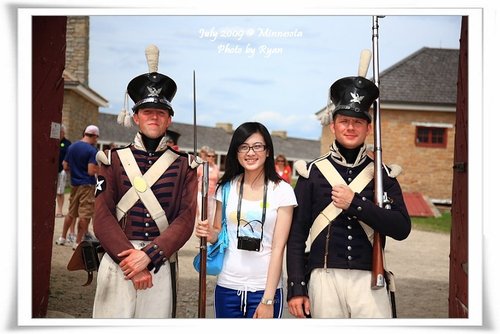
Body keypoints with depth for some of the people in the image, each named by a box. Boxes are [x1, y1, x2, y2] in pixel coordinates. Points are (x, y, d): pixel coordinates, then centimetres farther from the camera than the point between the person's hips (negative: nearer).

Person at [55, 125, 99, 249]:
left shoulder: (72, 146, 7)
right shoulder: (92, 150, -15)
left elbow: (65, 167, 11)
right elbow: (91, 171, -22)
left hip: (74, 184, 7)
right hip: (87, 185, -7)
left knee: (71, 213, 20)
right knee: (85, 215, 0)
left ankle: (62, 238, 27)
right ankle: (78, 242, 3)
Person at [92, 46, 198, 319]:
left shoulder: (184, 165, 5)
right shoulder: (114, 160, 5)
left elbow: (187, 219, -5)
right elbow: (102, 217, -3)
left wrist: (148, 255, -16)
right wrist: (130, 260, -13)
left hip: (162, 264, 0)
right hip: (117, 262, 0)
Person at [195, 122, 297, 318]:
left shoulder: (282, 191, -4)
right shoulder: (227, 187, 4)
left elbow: (278, 248, -7)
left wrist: (268, 300, -11)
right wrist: (209, 234, -8)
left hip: (265, 288, -2)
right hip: (227, 287, 3)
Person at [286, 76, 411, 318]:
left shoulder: (383, 175, 7)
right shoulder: (312, 173, 4)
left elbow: (402, 228, -4)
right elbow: (296, 233, 2)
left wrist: (355, 203, -14)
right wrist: (296, 288, -4)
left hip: (369, 281, 1)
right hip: (324, 280, 0)